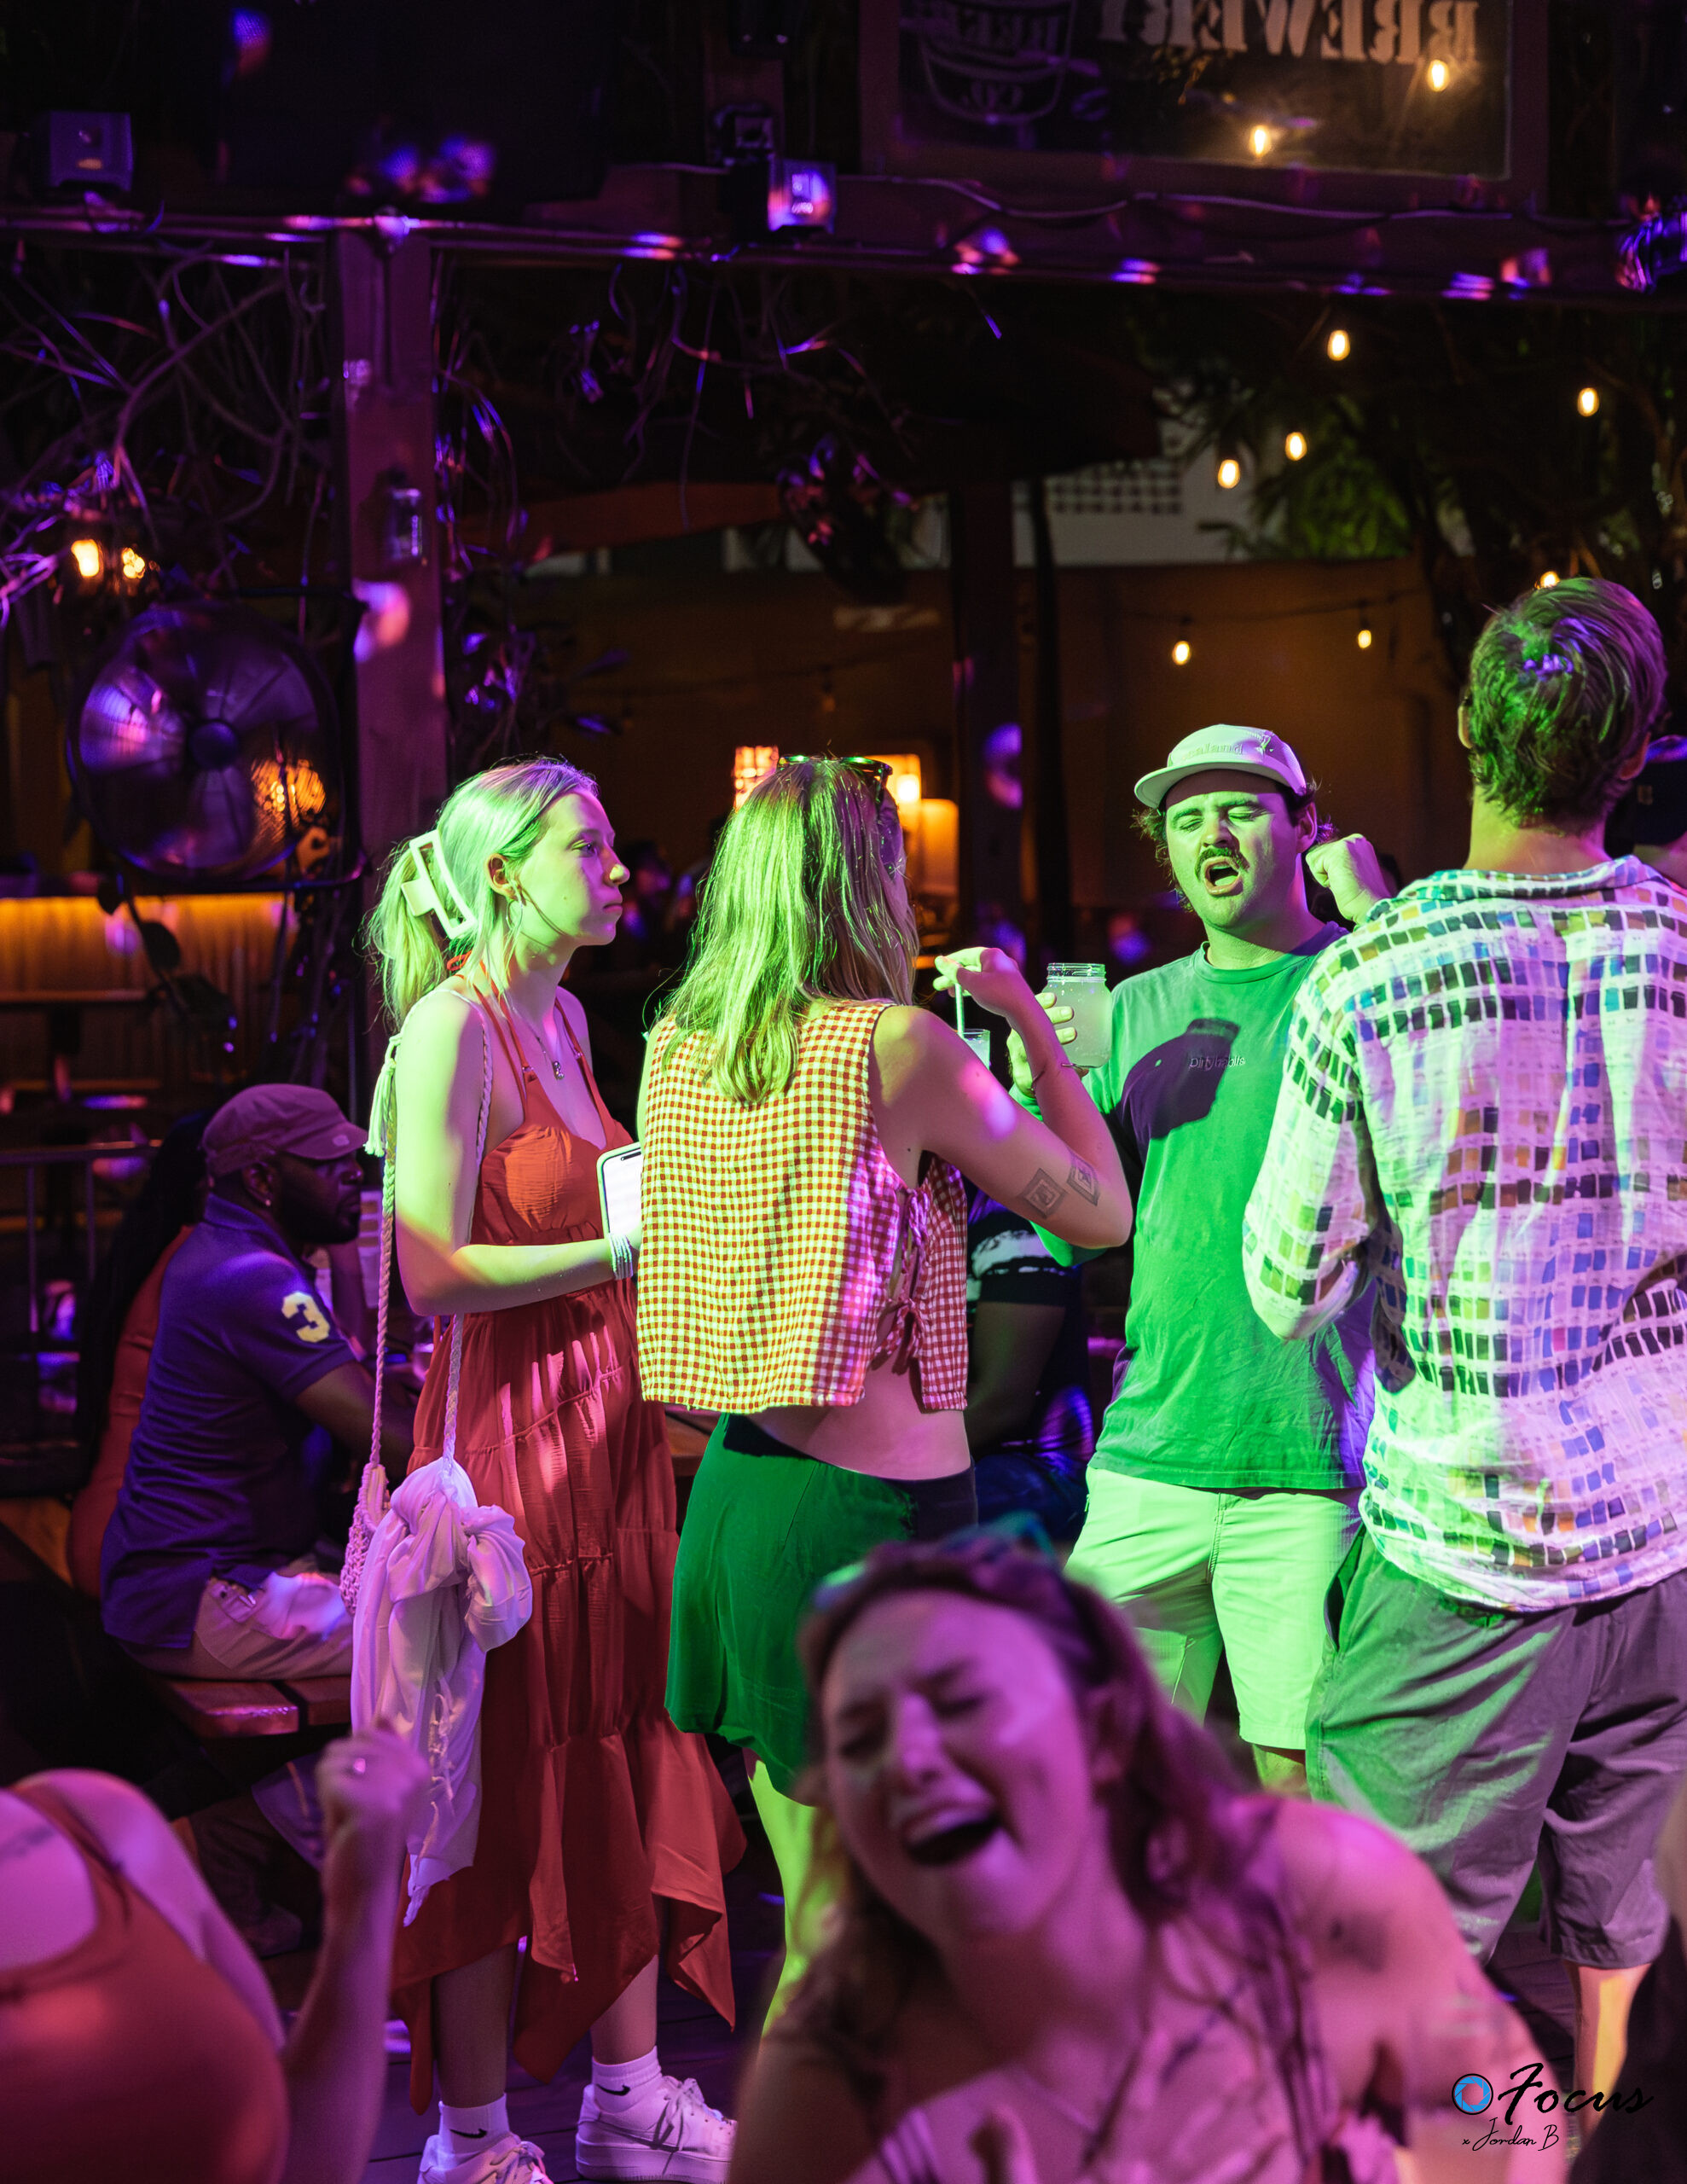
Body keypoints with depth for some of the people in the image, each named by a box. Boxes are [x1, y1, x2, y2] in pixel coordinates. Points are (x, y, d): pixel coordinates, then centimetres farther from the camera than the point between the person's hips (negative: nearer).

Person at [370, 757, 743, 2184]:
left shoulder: (562, 1017, 13)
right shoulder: (455, 1024, -13)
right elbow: (433, 1271, -19)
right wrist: (624, 1249, -19)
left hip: (606, 1425, 8)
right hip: (508, 1435, -8)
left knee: (628, 1767, 11)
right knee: (507, 1790, -1)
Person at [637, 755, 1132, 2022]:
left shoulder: (676, 1048, 6)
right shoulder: (898, 1045, -12)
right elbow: (1103, 1211, -3)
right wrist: (1032, 1023, 7)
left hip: (736, 1483, 7)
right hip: (881, 1501, -7)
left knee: (815, 1916, 18)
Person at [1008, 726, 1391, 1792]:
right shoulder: (1141, 1009, 15)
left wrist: (1377, 914, -18)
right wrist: (1039, 1090, -2)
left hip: (1311, 1470, -4)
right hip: (1148, 1456, 4)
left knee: (1304, 1779, -1)